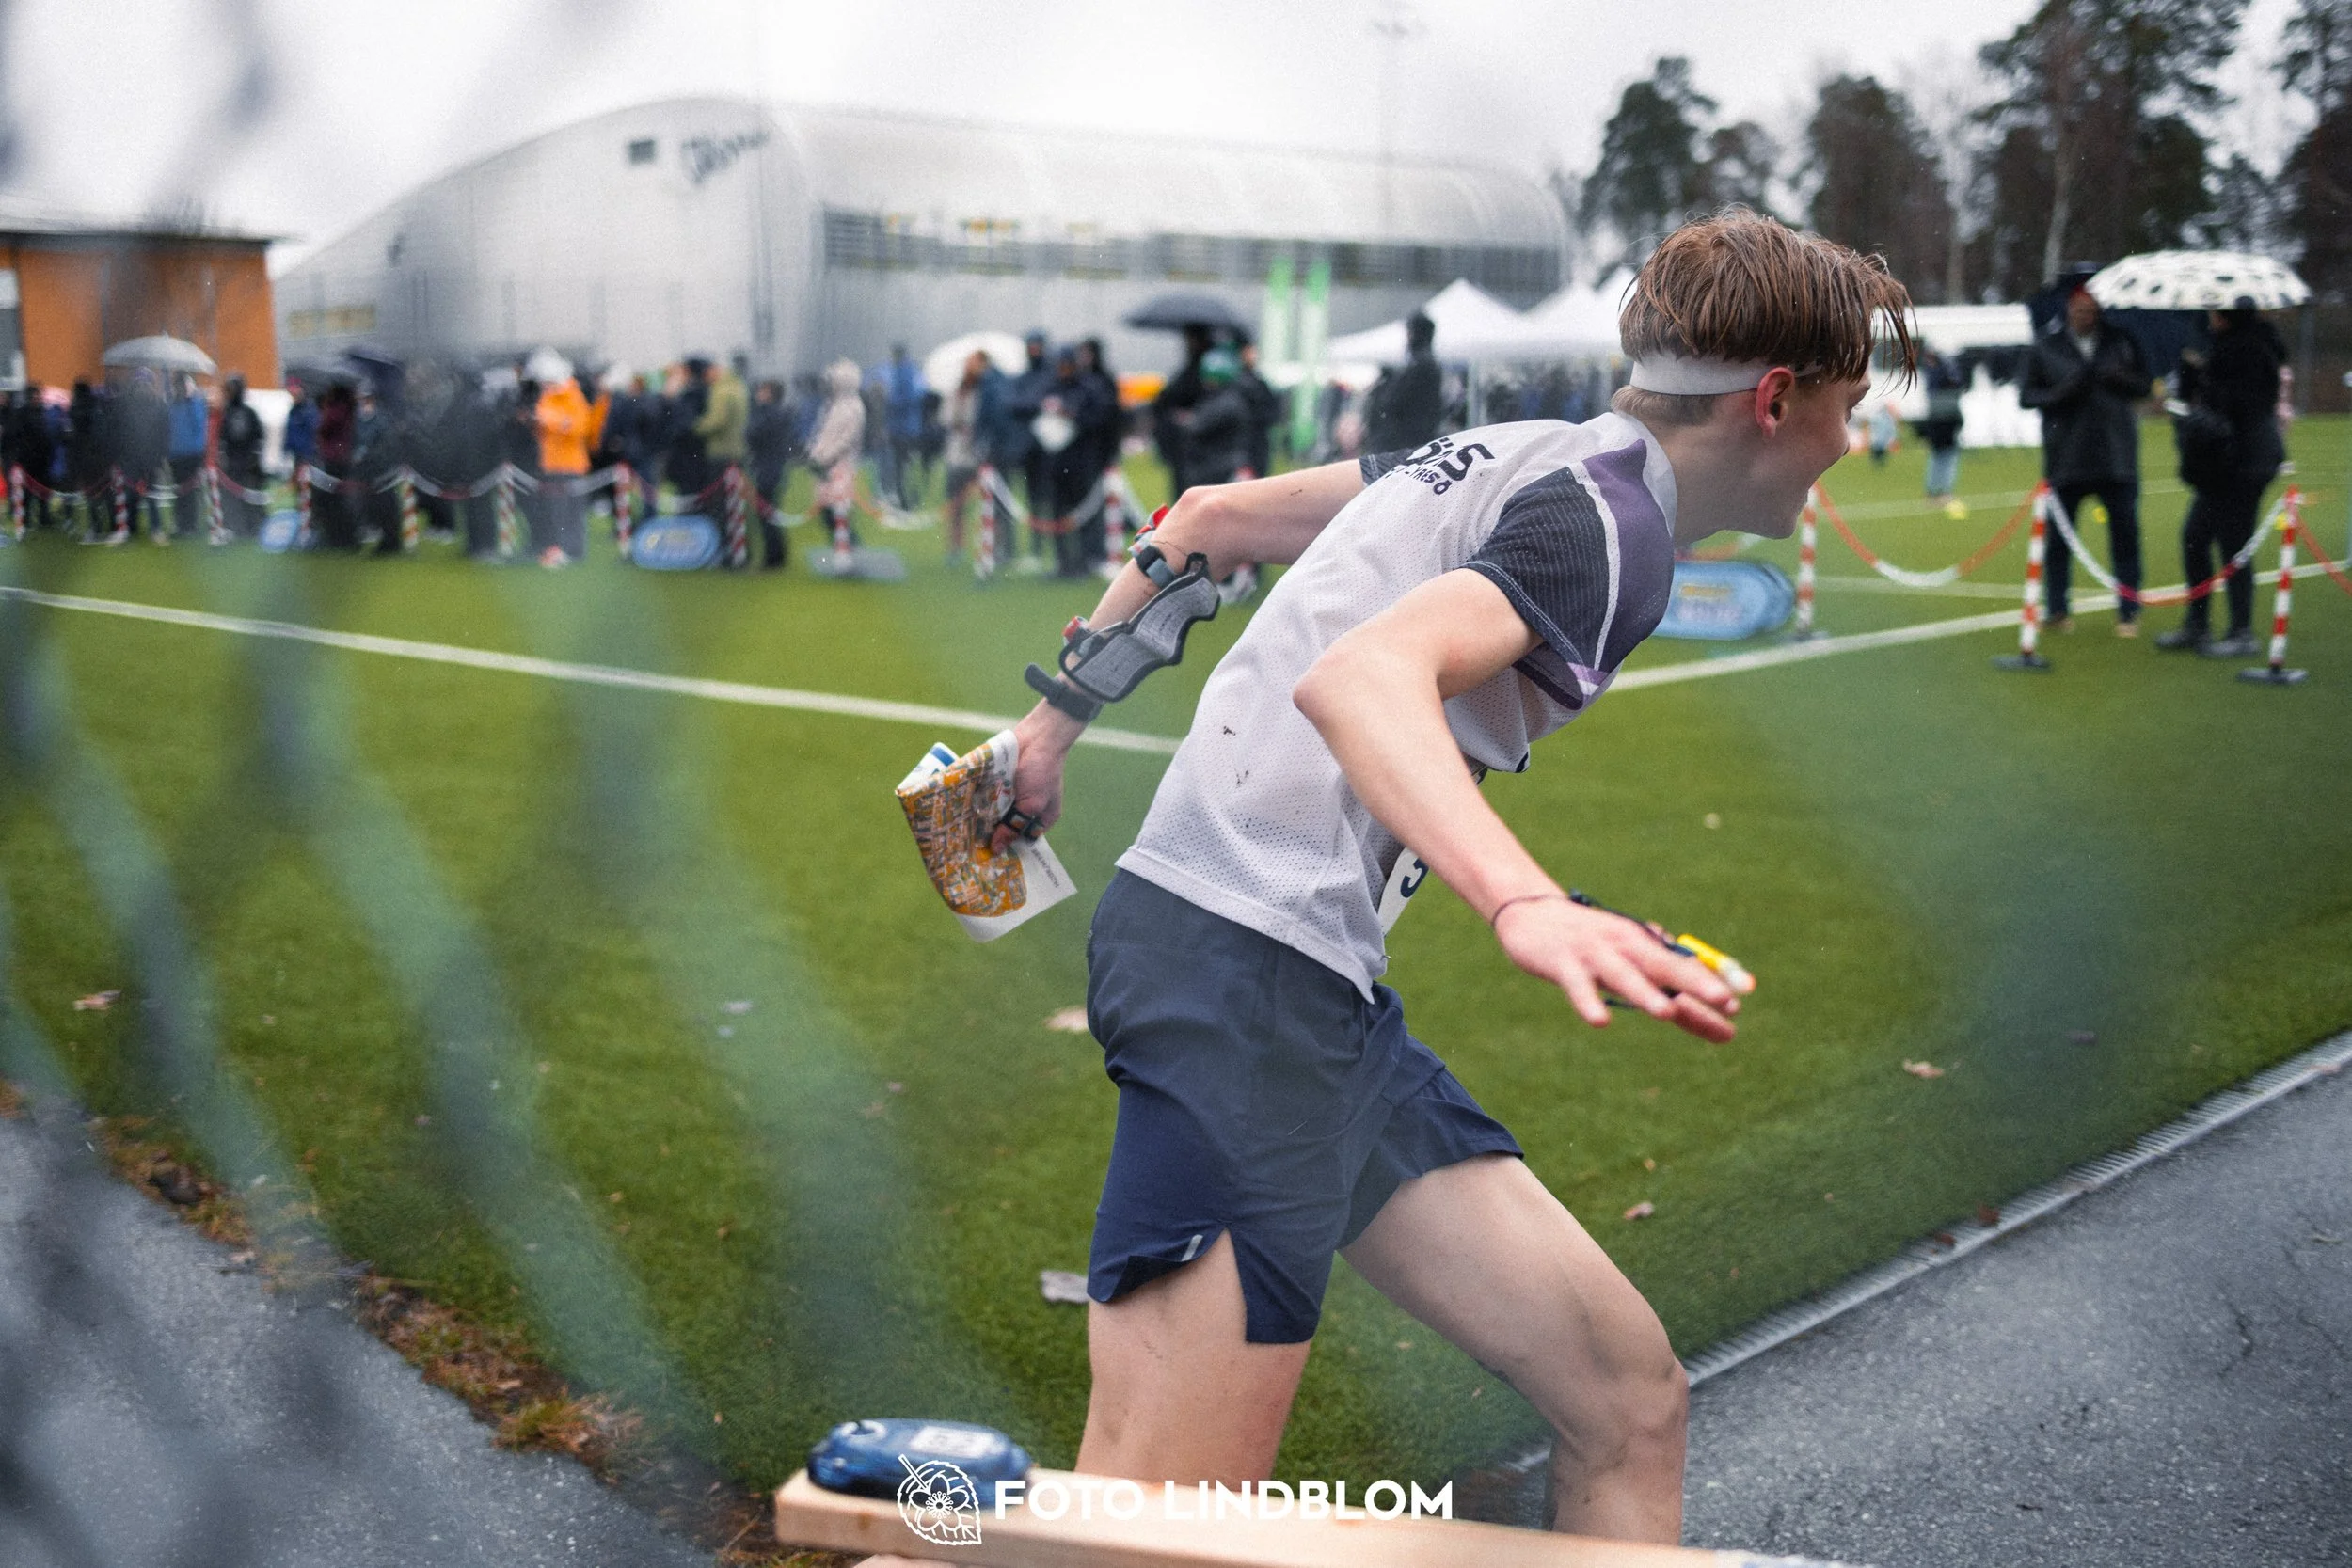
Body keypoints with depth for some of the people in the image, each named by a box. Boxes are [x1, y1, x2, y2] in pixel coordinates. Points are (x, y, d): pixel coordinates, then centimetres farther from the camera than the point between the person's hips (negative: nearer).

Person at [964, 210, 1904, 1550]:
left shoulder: (1512, 455, 19)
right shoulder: (1611, 519, -9)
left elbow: (1210, 517, 25)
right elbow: (1359, 677, -28)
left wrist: (1058, 719, 31)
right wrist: (1531, 908, -43)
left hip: (1324, 993, 10)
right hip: (1245, 974, -10)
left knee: (1630, 1401, 7)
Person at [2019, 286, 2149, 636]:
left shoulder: (2122, 342, 9)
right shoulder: (2045, 348, 3)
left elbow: (2144, 385, 11)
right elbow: (2026, 394, 3)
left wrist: (2122, 379, -10)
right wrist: (2059, 394, -15)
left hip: (2117, 458, 1)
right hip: (2066, 459, -1)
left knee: (2125, 535, 0)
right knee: (2060, 536, 5)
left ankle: (2128, 612, 7)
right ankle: (2057, 609, 18)